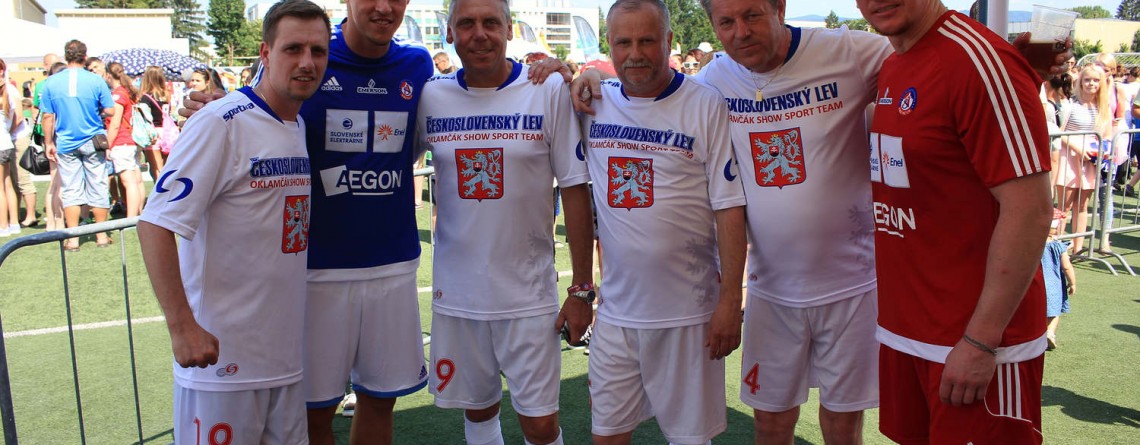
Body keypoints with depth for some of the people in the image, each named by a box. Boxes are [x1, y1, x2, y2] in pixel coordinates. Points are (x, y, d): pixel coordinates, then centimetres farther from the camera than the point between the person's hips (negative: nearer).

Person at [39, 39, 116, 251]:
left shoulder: (51, 82, -2)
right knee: (97, 188, 7)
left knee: (70, 191, 7)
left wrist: (49, 143, 8)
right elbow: (110, 111, -6)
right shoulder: (96, 80, -7)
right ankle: (101, 235, 13)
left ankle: (73, 238, 7)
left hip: (66, 144, 1)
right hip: (93, 142, -1)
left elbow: (48, 116, -1)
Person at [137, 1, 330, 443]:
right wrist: (181, 325, -23)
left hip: (287, 352, 7)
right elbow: (155, 224, -18)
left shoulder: (303, 128, 9)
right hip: (221, 353, -7)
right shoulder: (220, 123, -14)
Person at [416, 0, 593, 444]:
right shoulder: (431, 97, 0)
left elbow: (575, 189, -6)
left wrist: (581, 288, -6)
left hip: (529, 293, -2)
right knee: (477, 409, 17)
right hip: (456, 294, 3)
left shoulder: (550, 91, -7)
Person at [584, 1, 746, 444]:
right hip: (616, 311, 3)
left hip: (688, 313, -3)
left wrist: (730, 300, -11)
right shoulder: (594, 103, 4)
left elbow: (729, 207, -8)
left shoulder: (705, 105, -7)